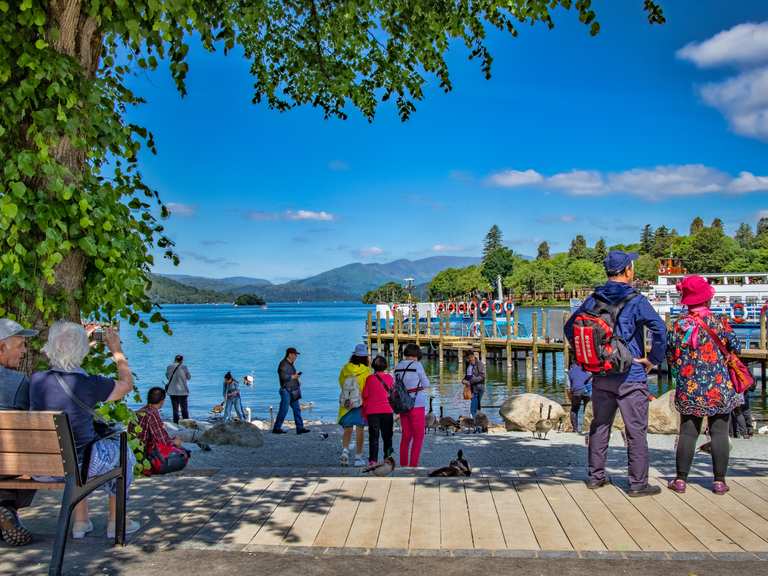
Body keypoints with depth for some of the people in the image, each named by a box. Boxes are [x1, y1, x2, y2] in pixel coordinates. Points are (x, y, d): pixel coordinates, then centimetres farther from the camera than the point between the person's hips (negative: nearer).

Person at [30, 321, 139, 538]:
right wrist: (116, 351, 11)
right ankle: (115, 521, 30)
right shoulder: (88, 384, -22)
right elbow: (127, 384, -2)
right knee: (123, 453, 25)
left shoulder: (36, 380, -9)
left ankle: (80, 521, 38)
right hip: (82, 465, -5)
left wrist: (81, 339, 24)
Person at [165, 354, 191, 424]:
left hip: (172, 391, 3)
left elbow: (167, 377, 12)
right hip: (183, 390, -3)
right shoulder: (184, 367, -10)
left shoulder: (169, 367, -1)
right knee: (184, 409, 5)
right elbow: (189, 377, 0)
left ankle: (176, 423, 9)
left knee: (175, 409, 10)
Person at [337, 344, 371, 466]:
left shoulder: (345, 369, 0)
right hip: (361, 403, -2)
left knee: (347, 429, 12)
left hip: (346, 403, 3)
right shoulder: (366, 371, -10)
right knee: (360, 430, 5)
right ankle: (358, 457, 8)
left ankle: (345, 451, -8)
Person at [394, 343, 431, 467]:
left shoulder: (398, 366, 7)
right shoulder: (417, 365, -9)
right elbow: (426, 385, -3)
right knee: (418, 436, 2)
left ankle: (403, 464, 17)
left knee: (406, 435, 14)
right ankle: (413, 464, -2)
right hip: (416, 404, -6)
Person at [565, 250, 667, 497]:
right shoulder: (635, 300, -12)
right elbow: (660, 330, -23)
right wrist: (653, 359, -11)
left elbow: (570, 327, 10)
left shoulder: (594, 299, 3)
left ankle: (596, 476, 22)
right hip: (631, 377, -5)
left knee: (599, 426, 15)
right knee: (636, 431, 3)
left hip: (601, 377, 5)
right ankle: (638, 483, 7)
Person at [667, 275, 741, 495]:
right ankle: (719, 480, 9)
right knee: (719, 433, 7)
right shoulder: (719, 322, -7)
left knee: (687, 433, 7)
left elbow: (670, 357, 1)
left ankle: (681, 479, 8)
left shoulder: (679, 325, -4)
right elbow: (735, 347, 1)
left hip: (689, 390, 1)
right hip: (719, 389, -1)